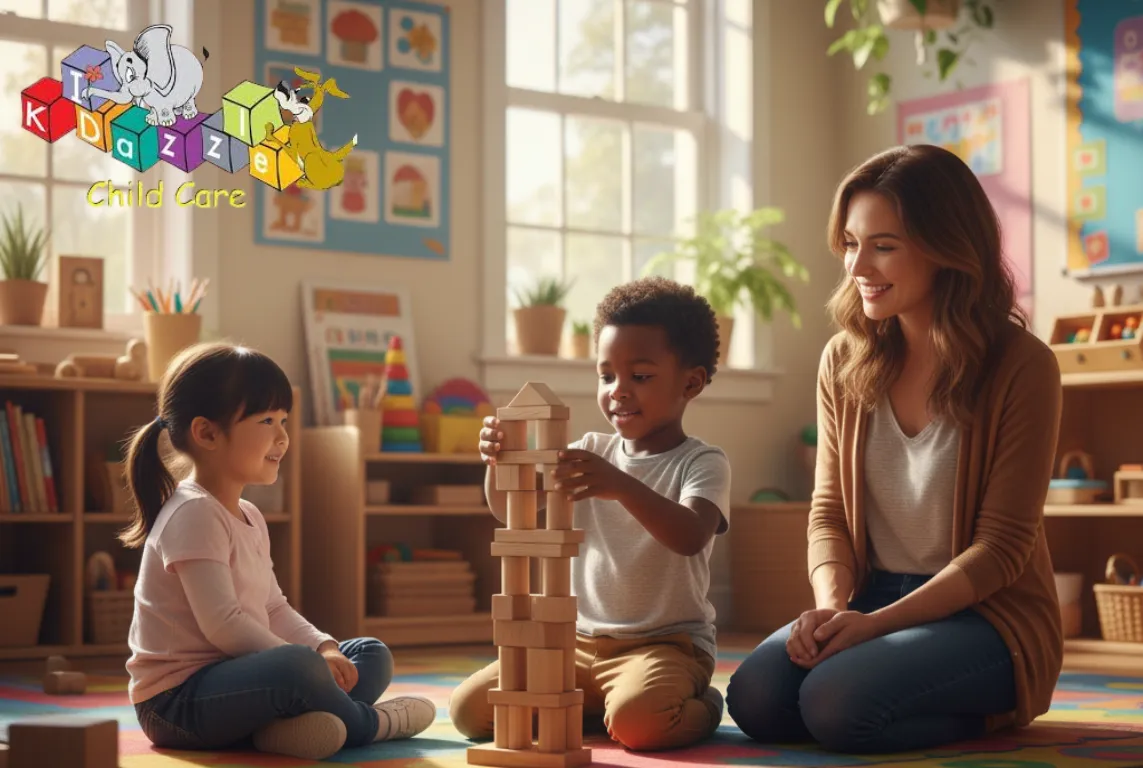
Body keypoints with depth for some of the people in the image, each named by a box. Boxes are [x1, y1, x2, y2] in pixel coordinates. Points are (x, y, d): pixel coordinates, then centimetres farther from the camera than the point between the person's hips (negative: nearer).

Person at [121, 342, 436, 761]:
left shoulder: (249, 517, 16)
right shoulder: (193, 515, -16)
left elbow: (273, 609, 18)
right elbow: (222, 625, -24)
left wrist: (324, 647, -1)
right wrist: (311, 661, -20)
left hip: (227, 680, 11)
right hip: (177, 700, -10)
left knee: (373, 656, 11)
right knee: (298, 666, -37)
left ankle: (292, 724, -18)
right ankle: (365, 723, -5)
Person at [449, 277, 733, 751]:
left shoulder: (702, 463, -5)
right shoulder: (591, 451, 10)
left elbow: (690, 537, -26)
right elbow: (508, 509, 2)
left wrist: (621, 485, -41)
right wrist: (499, 461, -21)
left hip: (666, 641, -5)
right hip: (580, 641, 5)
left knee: (637, 720, -37)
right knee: (469, 708, -9)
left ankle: (698, 708, 0)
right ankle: (592, 709, 13)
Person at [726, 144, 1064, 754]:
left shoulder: (1021, 367, -11)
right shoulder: (845, 360, 5)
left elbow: (1002, 546, -12)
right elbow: (829, 509, 8)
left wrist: (876, 621, -21)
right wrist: (830, 605, -14)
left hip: (988, 613, -5)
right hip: (872, 601, 6)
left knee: (836, 703, -30)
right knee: (755, 697, -21)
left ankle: (992, 715, 0)